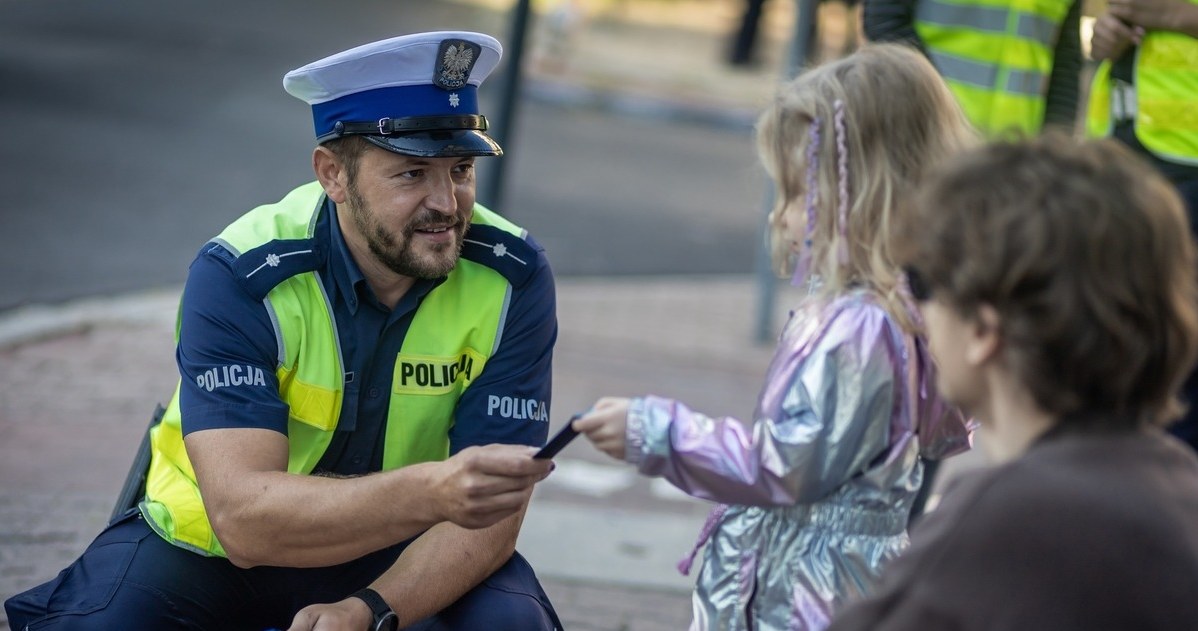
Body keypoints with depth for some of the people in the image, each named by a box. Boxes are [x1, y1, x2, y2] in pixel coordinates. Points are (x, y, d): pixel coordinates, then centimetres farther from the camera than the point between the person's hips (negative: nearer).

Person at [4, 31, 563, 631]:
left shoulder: (511, 279, -18)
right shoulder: (237, 277, -24)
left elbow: (491, 515, -19)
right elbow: (243, 517, -36)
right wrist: (433, 491, -51)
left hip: (407, 558, 1)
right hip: (207, 547, -1)